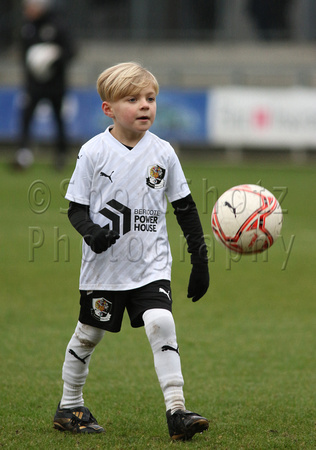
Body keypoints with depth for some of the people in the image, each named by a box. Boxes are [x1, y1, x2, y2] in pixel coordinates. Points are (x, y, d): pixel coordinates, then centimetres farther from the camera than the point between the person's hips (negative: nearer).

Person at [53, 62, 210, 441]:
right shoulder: (94, 152, -7)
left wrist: (200, 260, 8)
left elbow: (185, 208, 9)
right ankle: (69, 407, 29)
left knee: (161, 324, -18)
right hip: (104, 266, -1)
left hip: (151, 266, 1)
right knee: (88, 334, 10)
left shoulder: (162, 152, 1)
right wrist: (91, 232, -24)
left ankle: (176, 410, -19)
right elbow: (76, 208, -2)